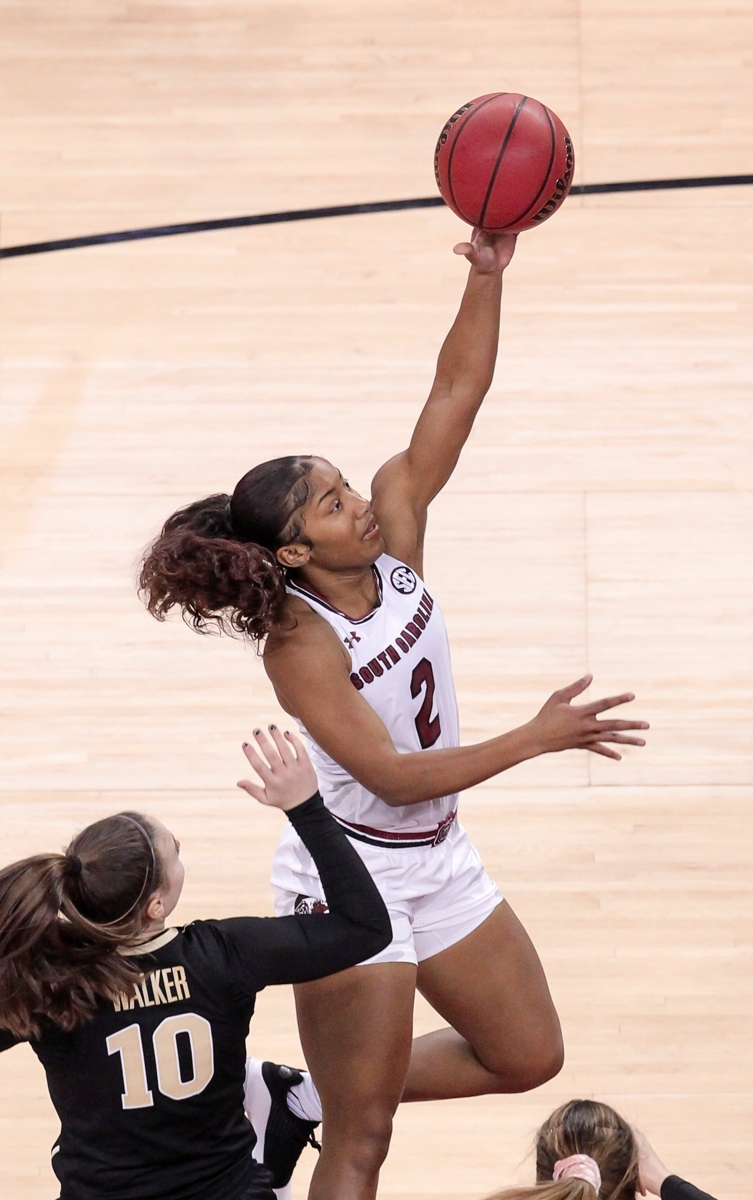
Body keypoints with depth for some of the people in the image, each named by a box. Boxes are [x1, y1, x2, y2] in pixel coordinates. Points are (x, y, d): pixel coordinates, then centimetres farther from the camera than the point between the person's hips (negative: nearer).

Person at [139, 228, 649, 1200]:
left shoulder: (395, 526, -7)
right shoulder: (300, 645, -24)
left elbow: (456, 393, -12)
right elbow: (393, 776, -27)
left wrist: (487, 276, -24)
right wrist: (538, 737, -30)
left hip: (436, 860, 8)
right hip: (350, 877, -7)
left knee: (527, 1057, 17)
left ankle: (328, 1092, 32)